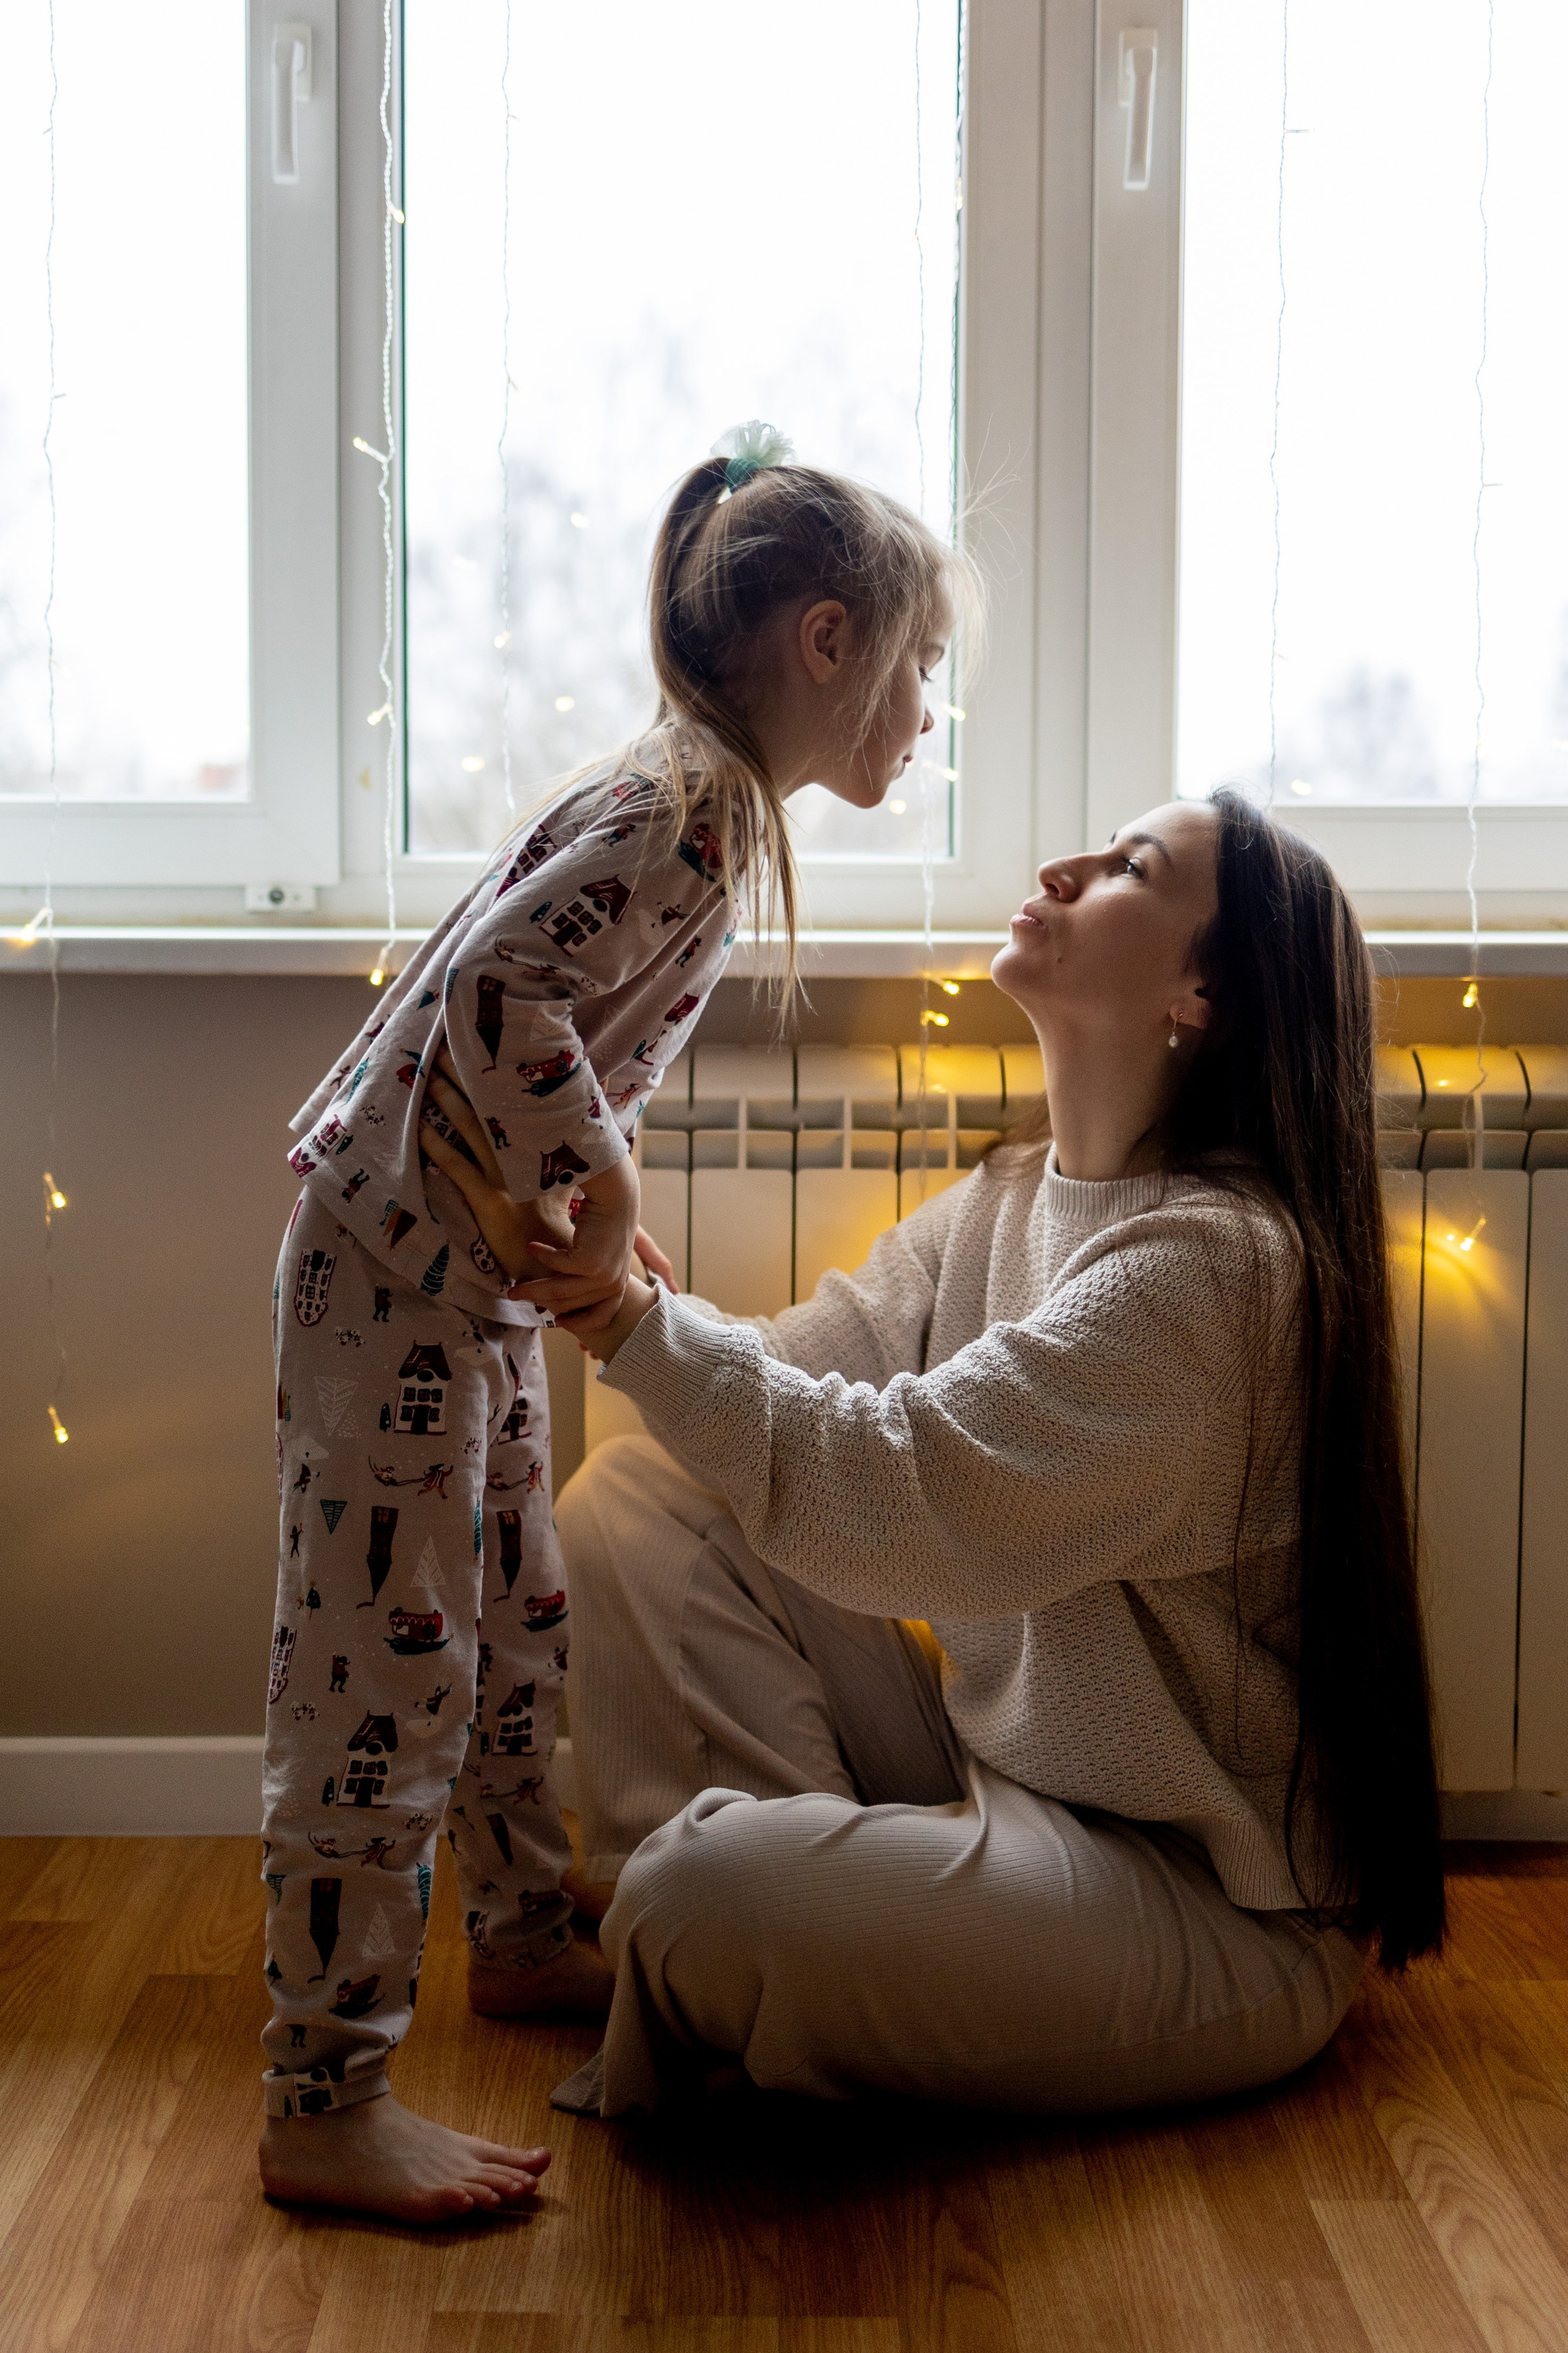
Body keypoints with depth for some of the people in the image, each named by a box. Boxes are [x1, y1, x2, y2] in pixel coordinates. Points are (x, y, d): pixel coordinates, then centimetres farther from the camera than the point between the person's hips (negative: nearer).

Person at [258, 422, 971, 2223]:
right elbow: (497, 995, -30)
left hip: (481, 1278, 10)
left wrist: (592, 1208, 5)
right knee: (385, 1668, -5)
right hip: (396, 1272, -10)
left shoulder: (709, 808, 12)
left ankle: (522, 1941, 40)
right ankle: (323, 2108, 3)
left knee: (514, 1627, 22)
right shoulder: (683, 810, -20)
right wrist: (599, 1193, -22)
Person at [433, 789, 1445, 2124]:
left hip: (1213, 1910, -8)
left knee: (707, 1892, -29)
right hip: (1001, 1777, 8)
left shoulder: (1210, 1259, -23)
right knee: (633, 1496, 0)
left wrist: (617, 1308, -30)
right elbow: (796, 1378, 1)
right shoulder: (1008, 1200, 7)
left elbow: (893, 1499, -30)